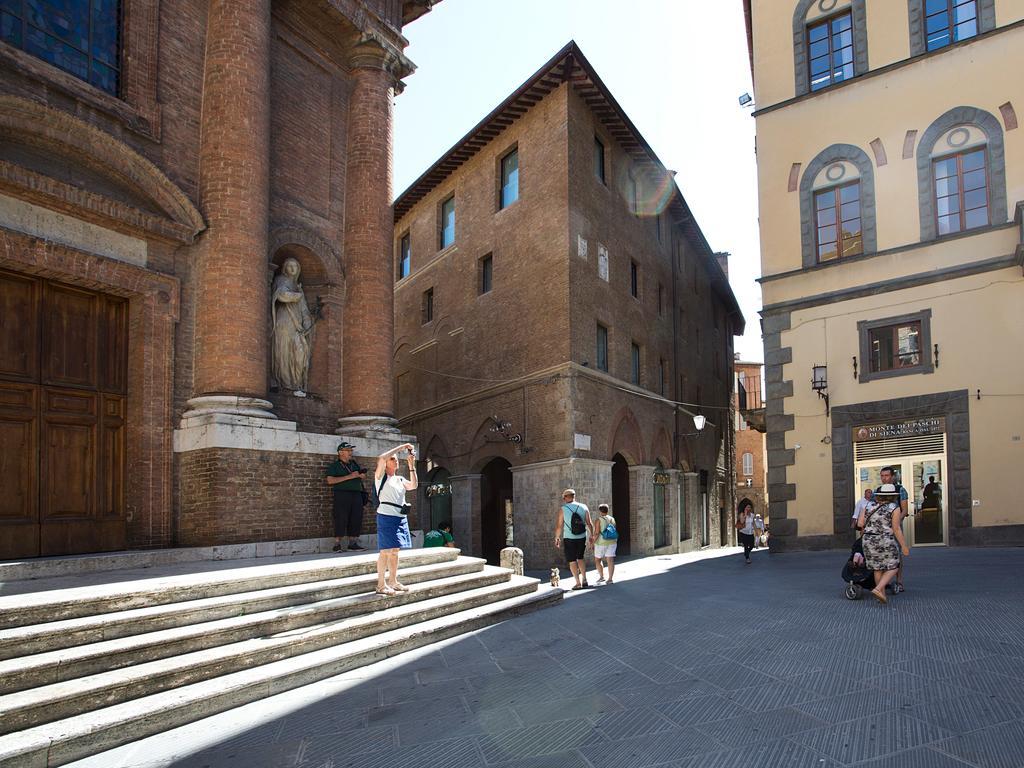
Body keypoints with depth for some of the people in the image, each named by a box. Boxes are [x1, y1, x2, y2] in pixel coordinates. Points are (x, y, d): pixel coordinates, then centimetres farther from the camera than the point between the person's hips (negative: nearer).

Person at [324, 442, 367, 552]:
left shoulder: (354, 463, 20)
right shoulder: (334, 465, 3)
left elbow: (363, 475, 24)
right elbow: (330, 480, -10)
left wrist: (360, 475, -2)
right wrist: (349, 477, -13)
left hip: (356, 494, 5)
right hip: (342, 494, -5)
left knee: (356, 519, 2)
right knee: (341, 519, -8)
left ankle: (353, 542, 10)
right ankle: (337, 544, -3)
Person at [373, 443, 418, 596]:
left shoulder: (400, 479, 18)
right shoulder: (380, 476, 0)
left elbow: (413, 486, 1)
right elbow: (382, 458, -17)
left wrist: (412, 465, -2)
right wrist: (401, 447, -13)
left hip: (400, 517, 7)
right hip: (386, 516, -7)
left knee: (395, 551, 11)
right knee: (386, 551, -8)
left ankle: (393, 581, 19)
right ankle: (381, 585, -4)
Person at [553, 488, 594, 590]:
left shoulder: (562, 509, -8)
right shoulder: (584, 507, 0)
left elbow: (559, 526, -7)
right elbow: (589, 523, 3)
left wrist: (557, 538, 6)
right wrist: (591, 535, 16)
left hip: (569, 539, -3)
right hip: (582, 537, 3)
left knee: (572, 560, 8)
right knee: (580, 558, 21)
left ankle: (578, 583, 5)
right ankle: (584, 580, 16)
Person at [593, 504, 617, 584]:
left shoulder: (598, 520, -11)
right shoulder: (612, 519, 5)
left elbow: (597, 533, -15)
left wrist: (593, 543, -8)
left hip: (601, 543, -5)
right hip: (612, 542, 5)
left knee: (597, 560, 11)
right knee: (610, 560, 3)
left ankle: (601, 577, 9)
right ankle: (610, 579, 0)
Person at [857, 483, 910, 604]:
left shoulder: (869, 506, 3)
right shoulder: (894, 508, -8)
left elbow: (860, 524, 1)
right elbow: (896, 529, -11)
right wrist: (904, 546, -4)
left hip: (869, 541, 4)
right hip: (886, 542, -4)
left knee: (878, 568, 15)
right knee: (892, 568, 6)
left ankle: (882, 594, 17)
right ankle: (878, 589, -11)